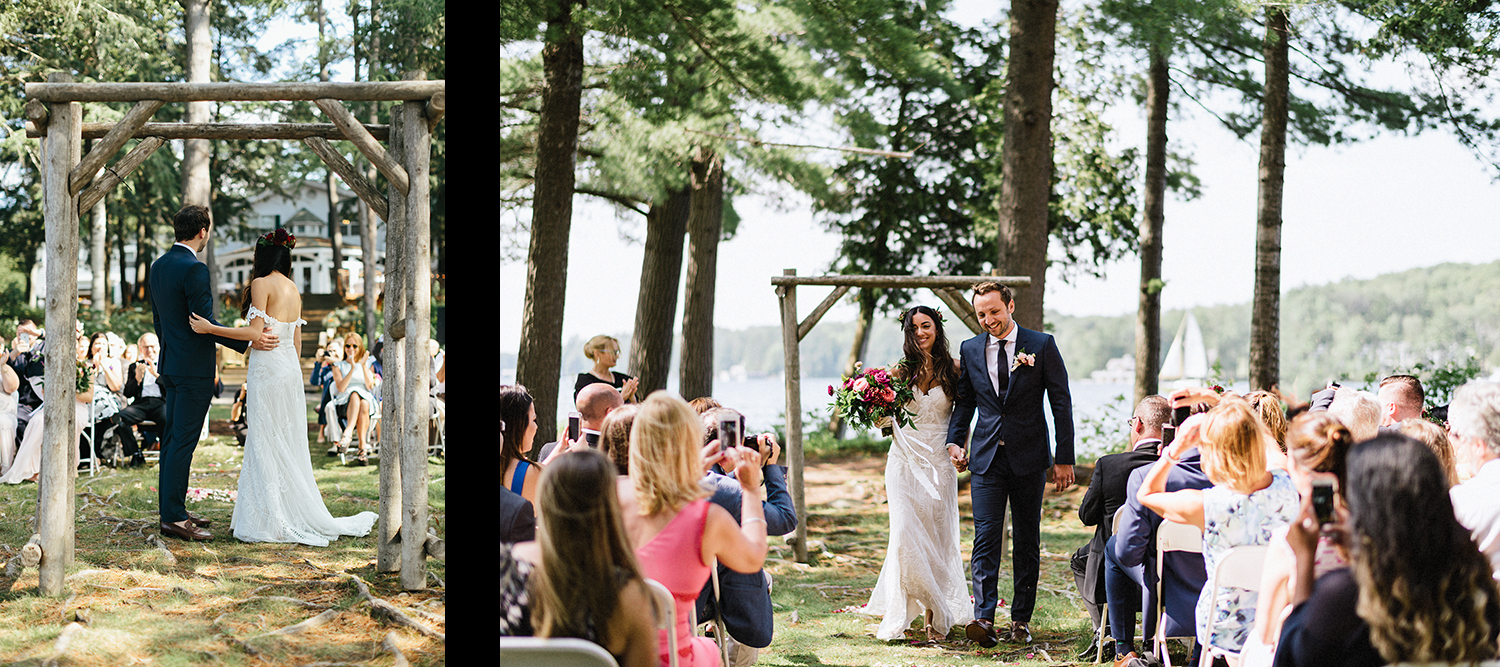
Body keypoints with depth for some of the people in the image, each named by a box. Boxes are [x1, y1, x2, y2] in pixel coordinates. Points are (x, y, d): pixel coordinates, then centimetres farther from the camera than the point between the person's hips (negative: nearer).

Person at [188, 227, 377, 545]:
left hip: (267, 370, -8)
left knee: (266, 444, -3)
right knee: (287, 444, 11)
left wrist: (210, 328, -13)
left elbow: (255, 332, -16)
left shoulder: (262, 284, -10)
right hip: (290, 367, 8)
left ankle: (272, 520, -3)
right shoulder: (293, 289, 13)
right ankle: (296, 514, 13)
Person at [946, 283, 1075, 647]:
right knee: (986, 538, -10)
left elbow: (1061, 403, 0)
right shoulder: (970, 350, 7)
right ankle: (984, 618, -16)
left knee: (1027, 542, 6)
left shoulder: (1042, 345, -2)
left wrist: (1064, 458, -3)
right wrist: (955, 440, 0)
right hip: (986, 457, 2)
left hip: (1029, 457, -1)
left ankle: (1021, 619, 14)